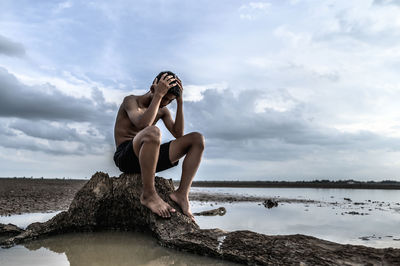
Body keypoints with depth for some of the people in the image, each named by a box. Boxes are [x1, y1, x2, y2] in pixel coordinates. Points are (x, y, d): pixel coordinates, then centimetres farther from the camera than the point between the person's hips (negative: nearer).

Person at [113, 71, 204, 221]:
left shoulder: (162, 111, 17)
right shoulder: (131, 101, -3)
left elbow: (178, 134, 4)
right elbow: (142, 124, -25)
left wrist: (180, 103, -1)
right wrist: (158, 95, -21)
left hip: (148, 158, 7)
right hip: (125, 157, -7)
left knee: (197, 138, -5)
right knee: (153, 132, -40)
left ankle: (182, 193, -16)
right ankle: (148, 194, -29)